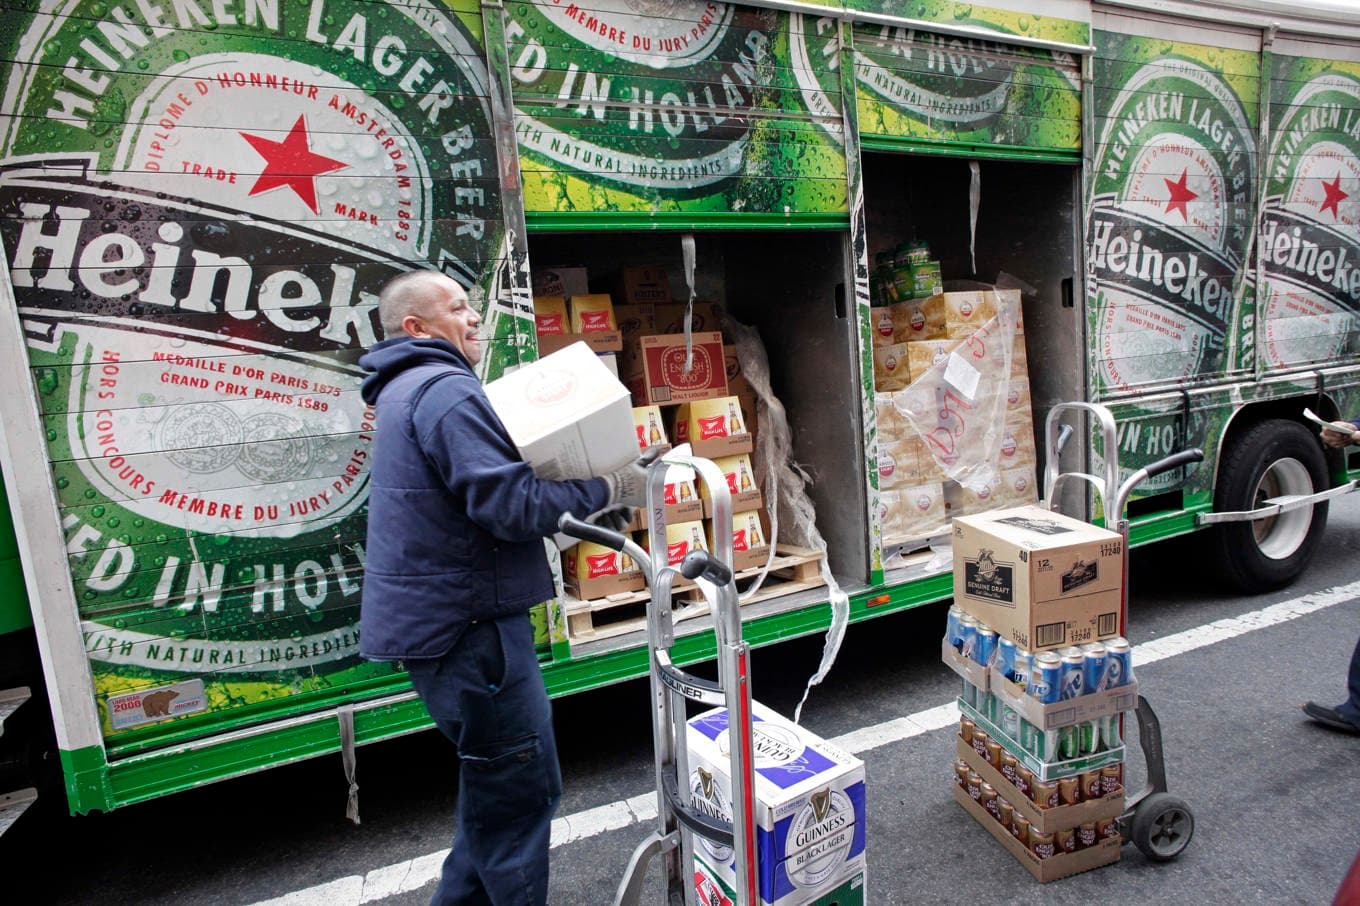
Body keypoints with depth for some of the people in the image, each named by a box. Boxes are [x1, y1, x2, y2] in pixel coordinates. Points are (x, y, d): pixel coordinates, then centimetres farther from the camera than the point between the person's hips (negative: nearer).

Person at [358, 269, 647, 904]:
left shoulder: (409, 392, 19)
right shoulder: (445, 389, -16)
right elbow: (509, 504, -25)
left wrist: (586, 506, 10)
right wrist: (605, 489, -13)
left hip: (439, 618, 11)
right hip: (464, 622, -11)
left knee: (495, 787, 24)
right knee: (523, 792, 2)